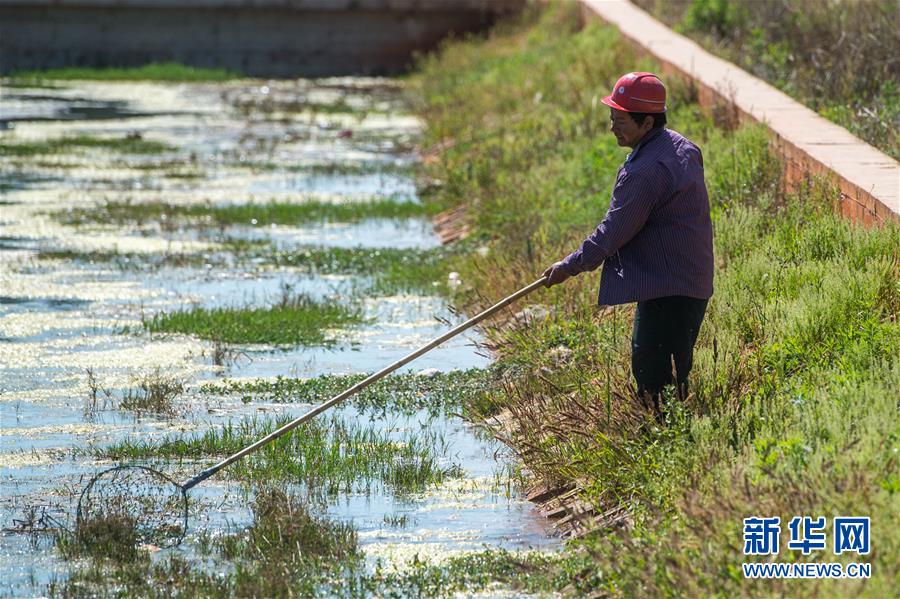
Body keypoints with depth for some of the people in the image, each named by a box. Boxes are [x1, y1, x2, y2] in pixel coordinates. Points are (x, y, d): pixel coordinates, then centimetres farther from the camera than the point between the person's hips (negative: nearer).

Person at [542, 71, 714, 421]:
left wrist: (570, 267, -5)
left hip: (667, 291, -11)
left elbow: (614, 232, -17)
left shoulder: (647, 170, -22)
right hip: (690, 283, 11)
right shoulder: (681, 147, 10)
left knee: (653, 376, -10)